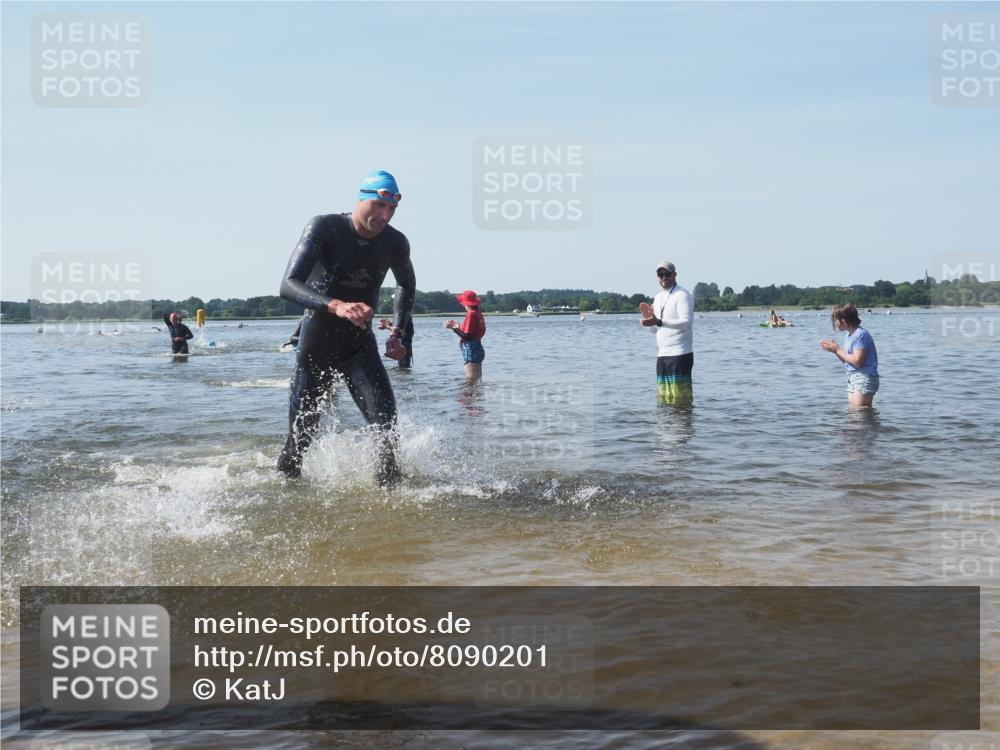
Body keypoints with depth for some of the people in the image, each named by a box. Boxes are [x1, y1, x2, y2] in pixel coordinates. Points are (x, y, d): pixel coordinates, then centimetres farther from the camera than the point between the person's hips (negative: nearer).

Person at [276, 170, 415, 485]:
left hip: (360, 345, 2)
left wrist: (397, 333, 4)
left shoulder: (395, 243, -7)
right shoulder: (324, 228, -19)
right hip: (316, 347, -2)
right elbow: (289, 285, -30)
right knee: (301, 434, 8)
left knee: (386, 423, -17)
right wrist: (335, 306, -47)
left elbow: (407, 285, 17)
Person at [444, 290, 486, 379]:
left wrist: (454, 327, -13)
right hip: (478, 349, 10)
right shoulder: (478, 314, 11)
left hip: (471, 351, -10)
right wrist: (457, 327, 22)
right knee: (477, 380, 13)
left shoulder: (471, 314, -15)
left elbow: (467, 336, -20)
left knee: (472, 381, -9)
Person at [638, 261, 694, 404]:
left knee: (680, 399, -9)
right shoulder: (658, 297, 18)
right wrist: (648, 318, 1)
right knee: (663, 400, 9)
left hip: (680, 354, -8)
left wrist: (659, 321, -29)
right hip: (662, 355, 8)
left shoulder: (682, 295, -7)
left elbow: (687, 322, -21)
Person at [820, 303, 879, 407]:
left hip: (864, 378, -10)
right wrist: (835, 349, 1)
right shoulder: (848, 334, 13)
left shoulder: (861, 334, -17)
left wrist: (838, 350, -13)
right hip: (852, 378, 10)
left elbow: (857, 362, -21)